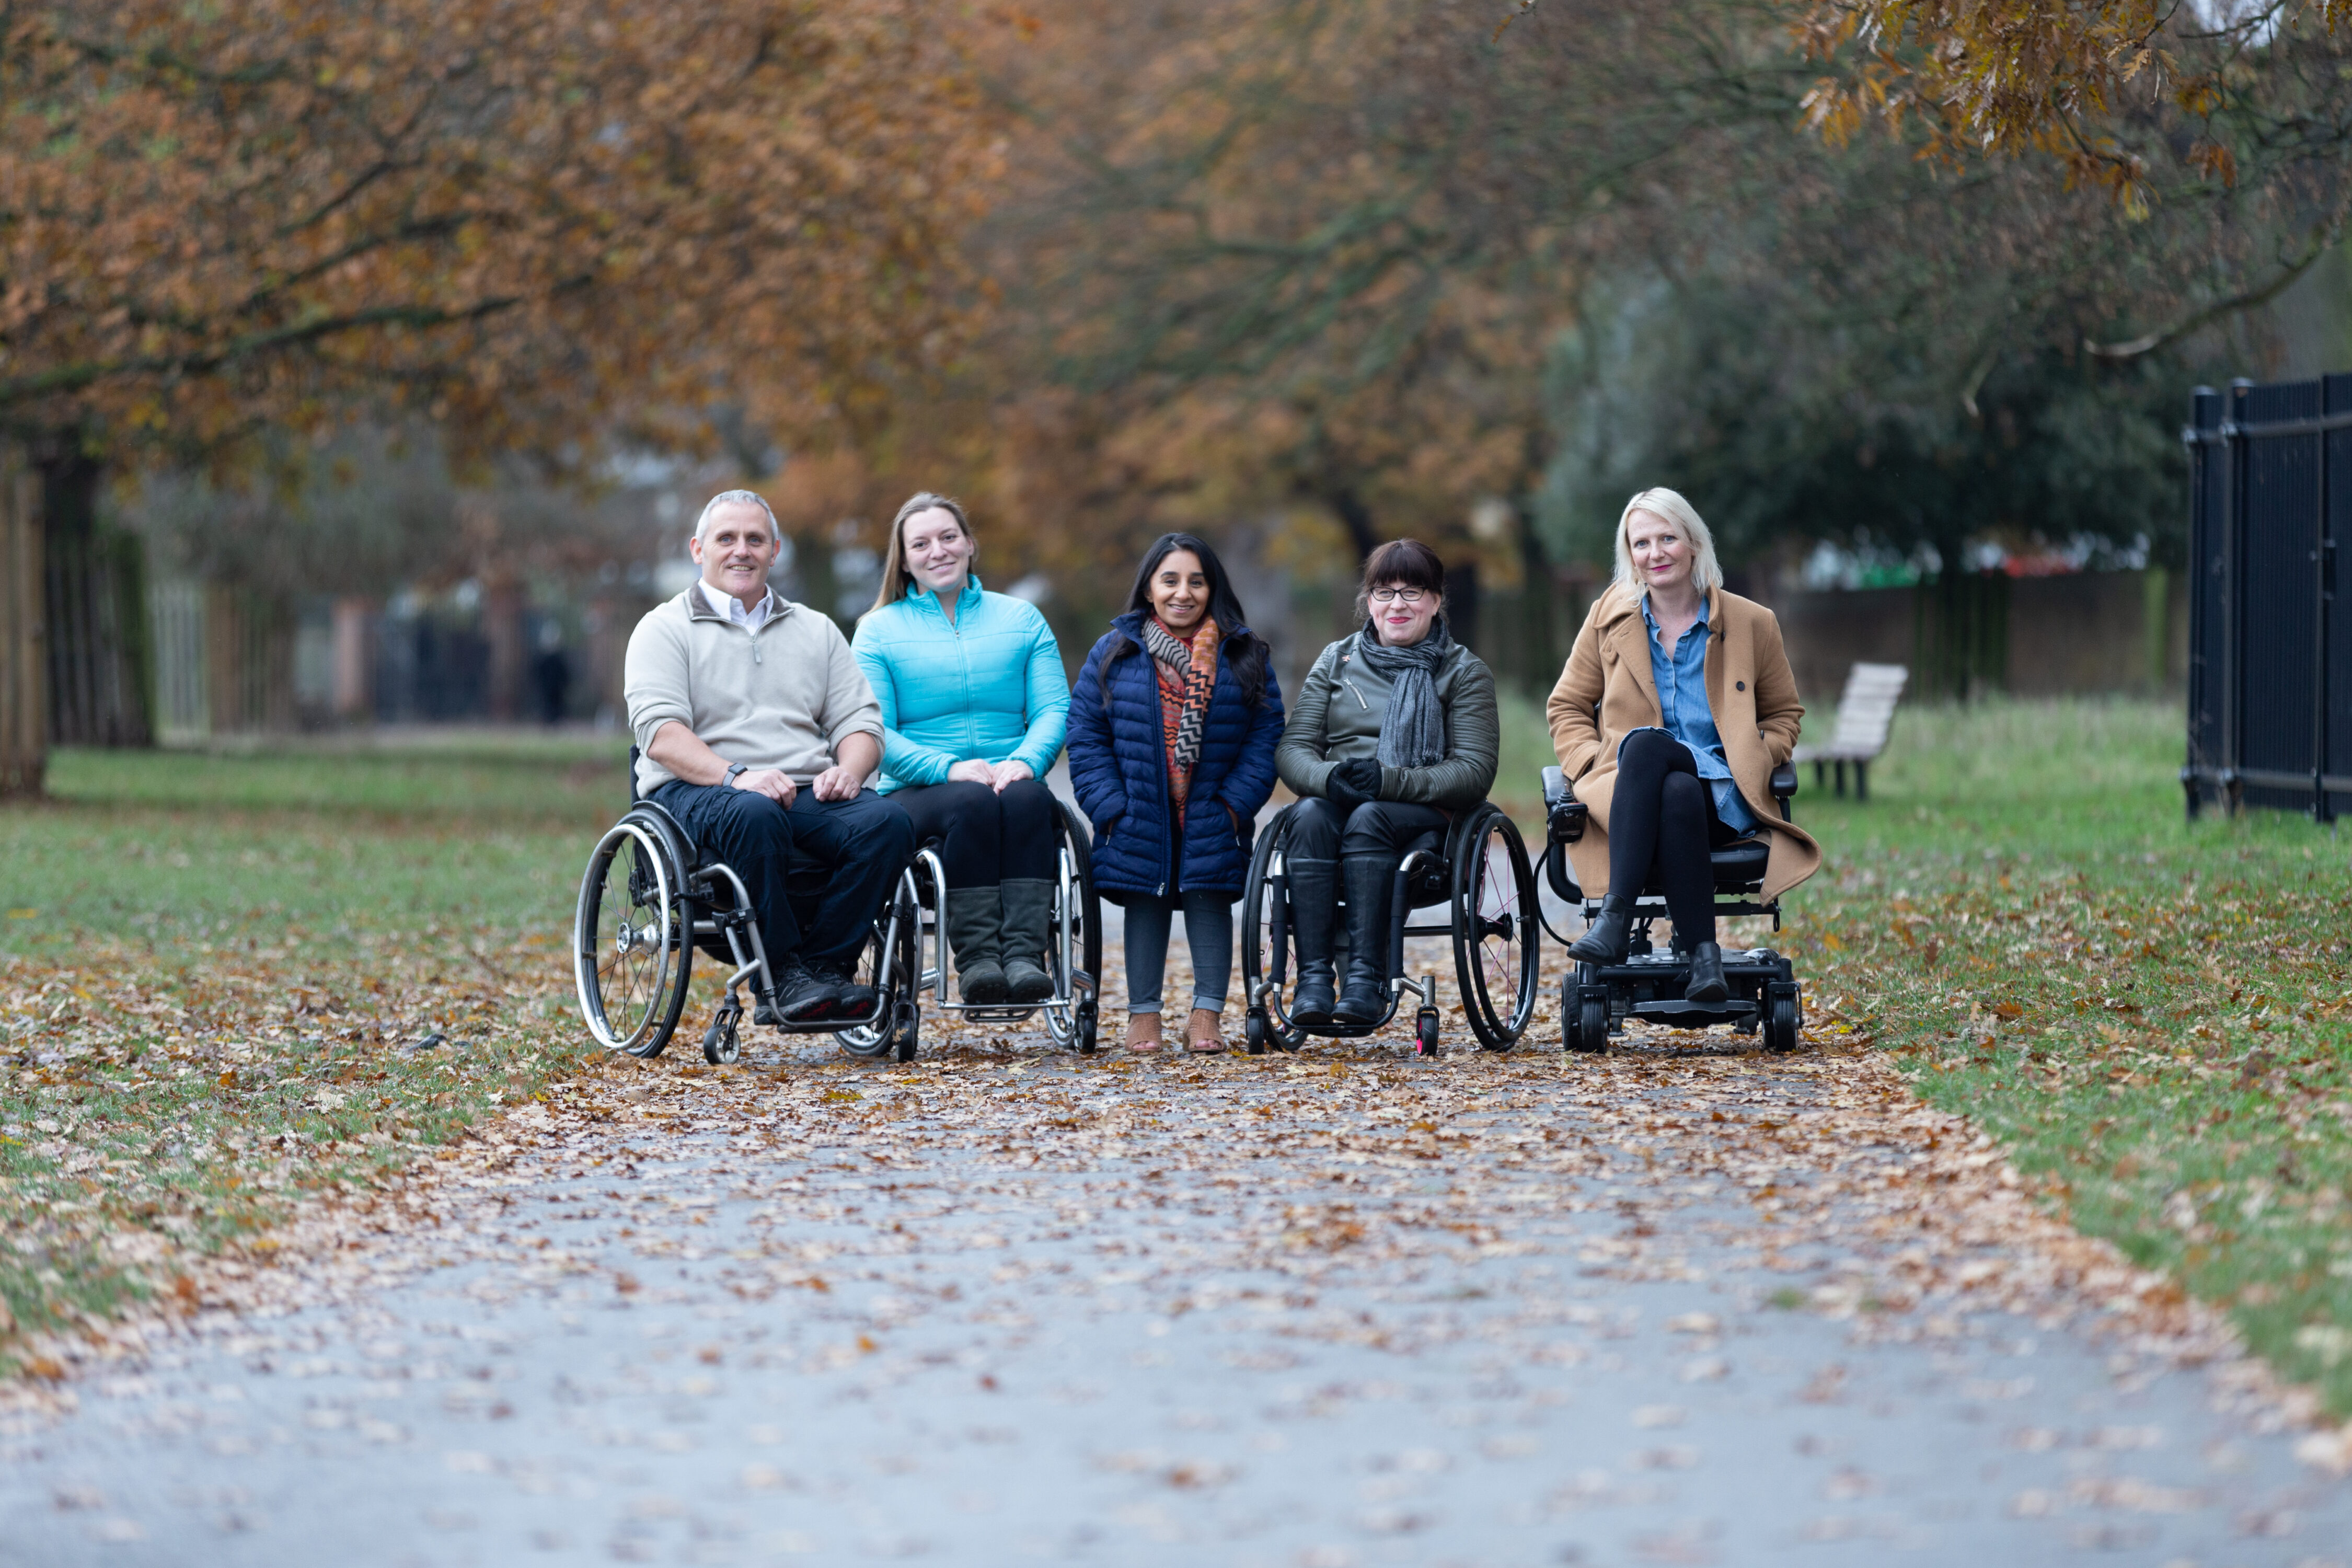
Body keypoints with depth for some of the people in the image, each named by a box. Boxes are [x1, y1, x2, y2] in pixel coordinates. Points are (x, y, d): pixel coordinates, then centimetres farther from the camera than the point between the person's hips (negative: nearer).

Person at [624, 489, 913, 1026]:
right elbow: (661, 734, -6)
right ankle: (783, 973, -32)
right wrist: (735, 775, -23)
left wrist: (849, 769, -8)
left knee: (886, 822, -27)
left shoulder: (817, 630, 24)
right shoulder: (665, 628, 9)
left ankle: (822, 968, -27)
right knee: (755, 816, -40)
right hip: (697, 792, -4)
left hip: (810, 793, 4)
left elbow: (860, 721, 16)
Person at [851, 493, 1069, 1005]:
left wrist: (1025, 761, -16)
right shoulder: (878, 631, 12)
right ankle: (976, 958, -40)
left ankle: (1024, 955, -46)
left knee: (1026, 797, -35)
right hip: (917, 792, -2)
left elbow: (1053, 710, 7)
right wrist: (948, 768, -18)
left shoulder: (1021, 619, 18)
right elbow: (875, 732, -1)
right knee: (972, 802, -36)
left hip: (1011, 777, 2)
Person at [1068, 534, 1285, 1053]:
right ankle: (1143, 1013, 8)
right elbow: (1086, 734, 2)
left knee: (1209, 899, -4)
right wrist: (1110, 804, -8)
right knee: (1145, 903, 2)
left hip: (1212, 820, 0)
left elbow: (1266, 733, 0)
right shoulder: (1113, 654, 3)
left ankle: (1208, 1014, 1)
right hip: (1139, 815, 0)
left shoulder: (1244, 656, 3)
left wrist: (1235, 802, -10)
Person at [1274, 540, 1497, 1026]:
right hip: (1334, 801, 2)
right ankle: (1312, 979, -42)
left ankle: (1367, 981, -43)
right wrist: (1329, 777, -18)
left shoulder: (1465, 672, 8)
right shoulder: (1336, 661, 17)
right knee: (1311, 814, -33)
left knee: (1367, 819, -36)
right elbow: (1292, 748, 7)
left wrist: (1390, 782, -21)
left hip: (1424, 817, -2)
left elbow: (1475, 771, -4)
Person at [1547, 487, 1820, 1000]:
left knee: (1646, 744, -38)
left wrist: (1752, 761, 1)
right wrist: (1592, 761, 0)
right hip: (1633, 791, 1)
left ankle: (1615, 917, -44)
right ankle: (1703, 952, -42)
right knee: (1678, 796, -39)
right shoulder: (1610, 618, 14)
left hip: (1723, 802, -1)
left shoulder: (1751, 623, 12)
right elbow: (1566, 707, 20)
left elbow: (1784, 714, 22)